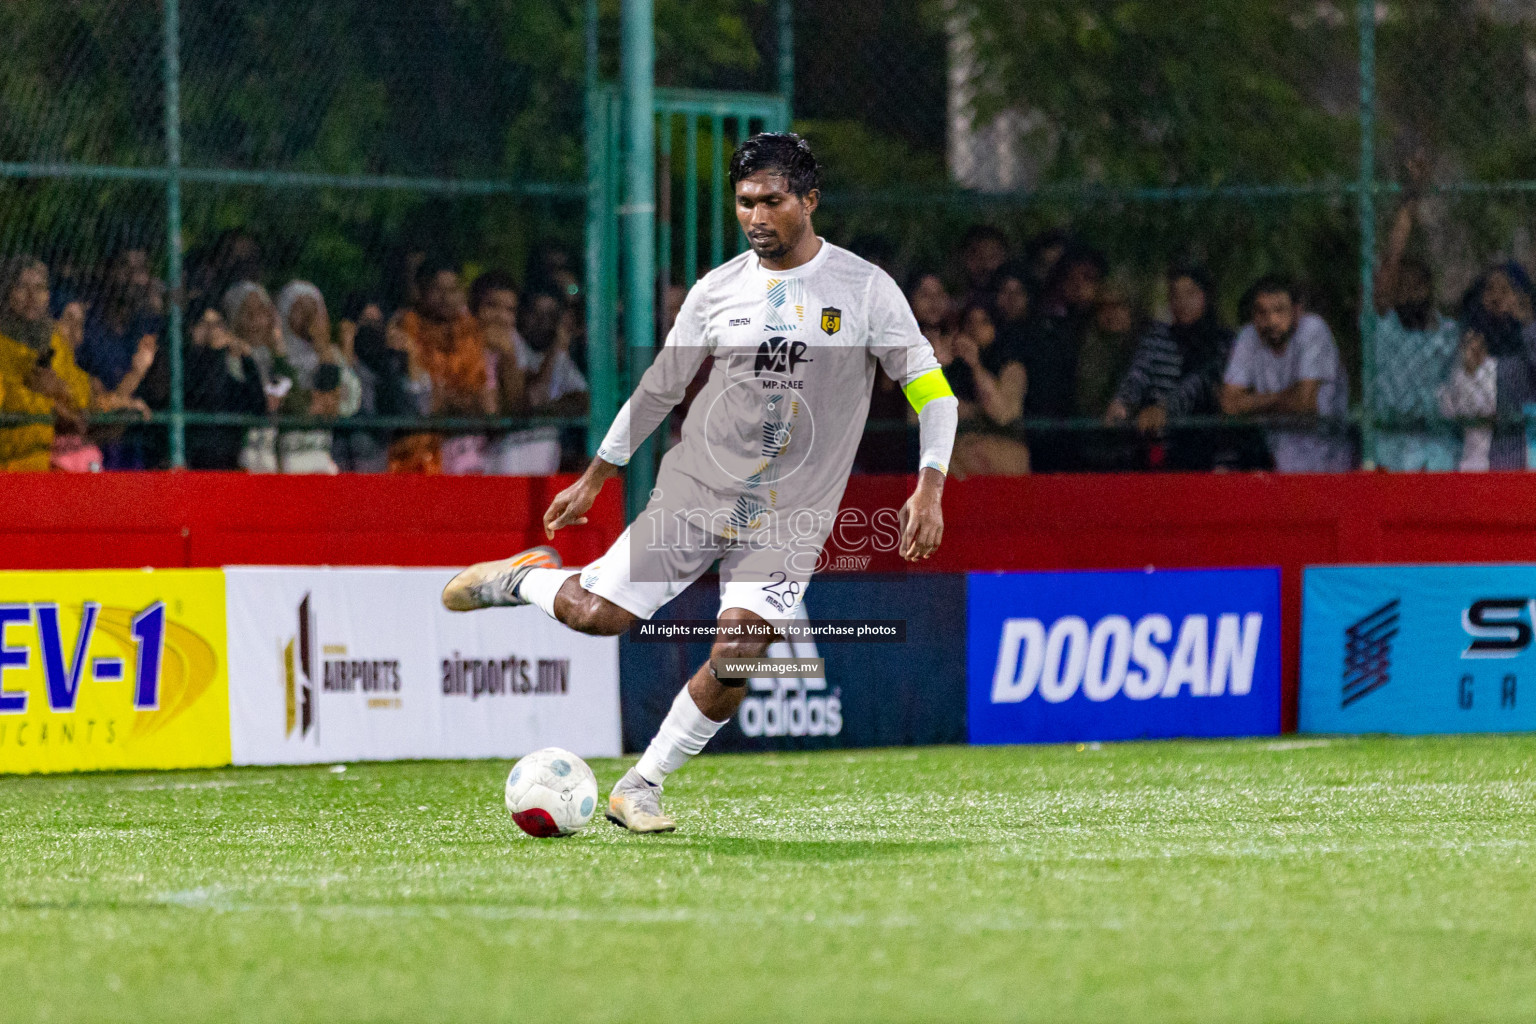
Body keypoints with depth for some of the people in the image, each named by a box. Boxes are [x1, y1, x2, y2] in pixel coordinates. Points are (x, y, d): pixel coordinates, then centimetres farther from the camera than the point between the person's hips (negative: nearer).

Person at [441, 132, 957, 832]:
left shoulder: (865, 289, -4)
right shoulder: (717, 291, 4)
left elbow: (931, 390, -2)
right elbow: (658, 388, 15)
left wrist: (929, 488, -15)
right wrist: (593, 478, 18)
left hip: (789, 519, -1)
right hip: (696, 491, 1)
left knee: (733, 663, -16)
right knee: (596, 614, -10)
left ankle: (642, 788, 2)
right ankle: (525, 577, 24)